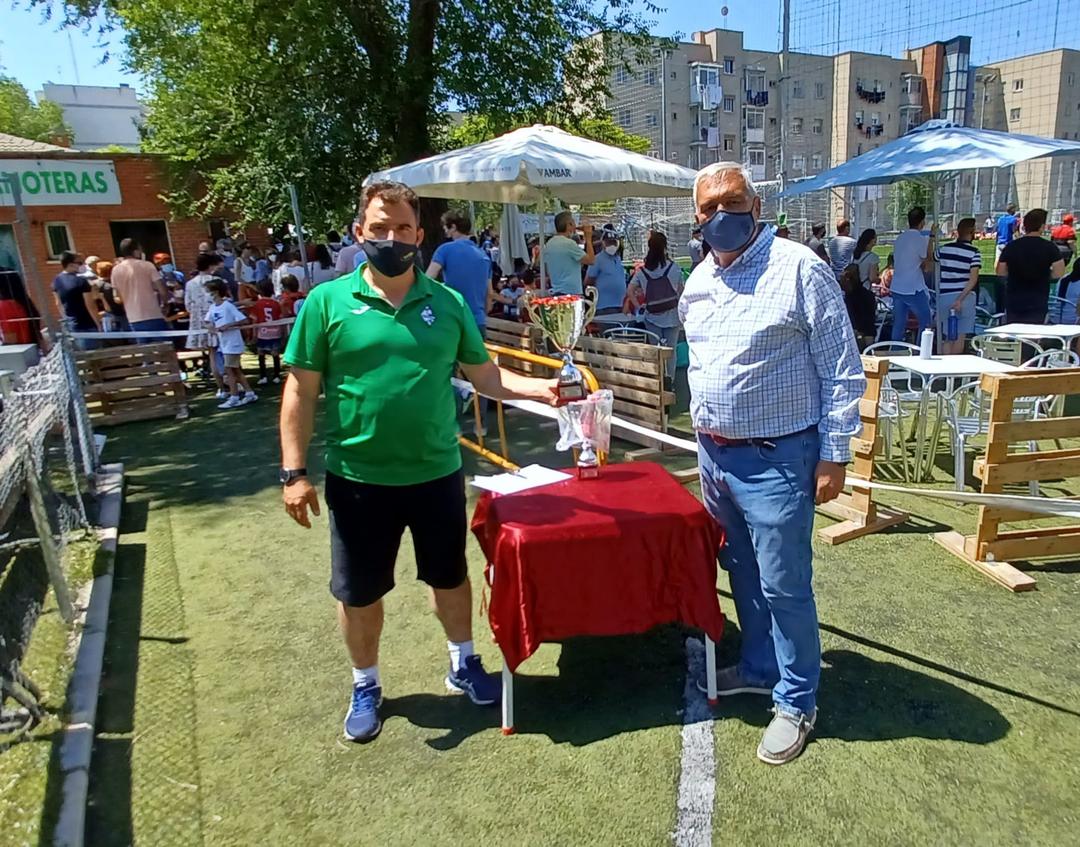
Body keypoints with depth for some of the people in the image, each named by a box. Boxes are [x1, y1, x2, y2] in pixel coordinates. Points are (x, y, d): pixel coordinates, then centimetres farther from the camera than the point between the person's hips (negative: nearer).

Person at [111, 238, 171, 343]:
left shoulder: (116, 270, 6)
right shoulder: (146, 266, -6)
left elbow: (118, 297, 11)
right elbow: (163, 291, -9)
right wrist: (163, 303, 10)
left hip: (134, 319, 4)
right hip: (153, 316, -4)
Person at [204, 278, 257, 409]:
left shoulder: (228, 305, -15)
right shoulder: (212, 307, 7)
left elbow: (243, 320, -20)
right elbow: (208, 322, 15)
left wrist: (227, 326, -23)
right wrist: (210, 327, -7)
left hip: (232, 343, -8)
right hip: (223, 343, 8)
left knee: (229, 370, -4)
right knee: (236, 370, 12)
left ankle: (234, 398, 3)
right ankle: (249, 393, 19)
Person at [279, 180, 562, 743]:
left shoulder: (448, 303, 0)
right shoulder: (327, 302, -7)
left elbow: (483, 375, 4)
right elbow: (301, 390, -5)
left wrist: (540, 388, -12)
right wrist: (293, 471, -8)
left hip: (437, 473, 2)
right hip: (358, 479, -1)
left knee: (450, 576, 19)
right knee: (359, 592, 14)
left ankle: (463, 663, 43)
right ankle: (366, 685, 39)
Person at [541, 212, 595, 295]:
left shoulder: (548, 244, 10)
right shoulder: (569, 243, -14)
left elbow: (546, 272, 15)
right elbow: (590, 260, -11)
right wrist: (588, 238, -5)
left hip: (556, 292, 8)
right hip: (572, 293, -8)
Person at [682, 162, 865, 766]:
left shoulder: (799, 270, -13)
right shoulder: (698, 282, 8)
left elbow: (844, 372, -12)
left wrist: (834, 457, -13)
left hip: (775, 460, -7)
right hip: (715, 455, 7)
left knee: (783, 585, 3)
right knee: (742, 574, 20)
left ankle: (797, 701, 23)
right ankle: (760, 667, 41)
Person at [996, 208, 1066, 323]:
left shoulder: (1011, 246, -2)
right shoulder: (1049, 248, -7)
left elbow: (1000, 272, 2)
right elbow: (1059, 273, -9)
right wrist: (1044, 274, 10)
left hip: (1013, 302, 2)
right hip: (1037, 304, -2)